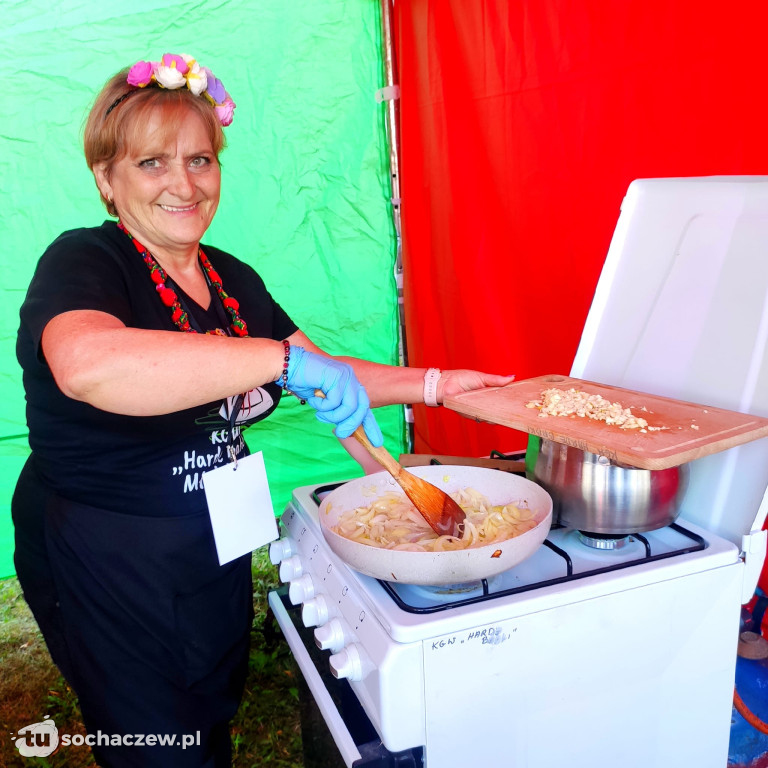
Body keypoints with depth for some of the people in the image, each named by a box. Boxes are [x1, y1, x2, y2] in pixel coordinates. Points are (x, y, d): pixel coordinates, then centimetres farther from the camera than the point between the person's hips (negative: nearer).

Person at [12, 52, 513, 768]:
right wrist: (284, 359, -42)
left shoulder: (234, 280, 6)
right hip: (109, 570, -6)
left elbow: (322, 374, 12)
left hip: (216, 562, 7)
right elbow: (87, 365, -41)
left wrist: (434, 384, 4)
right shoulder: (82, 264, -18)